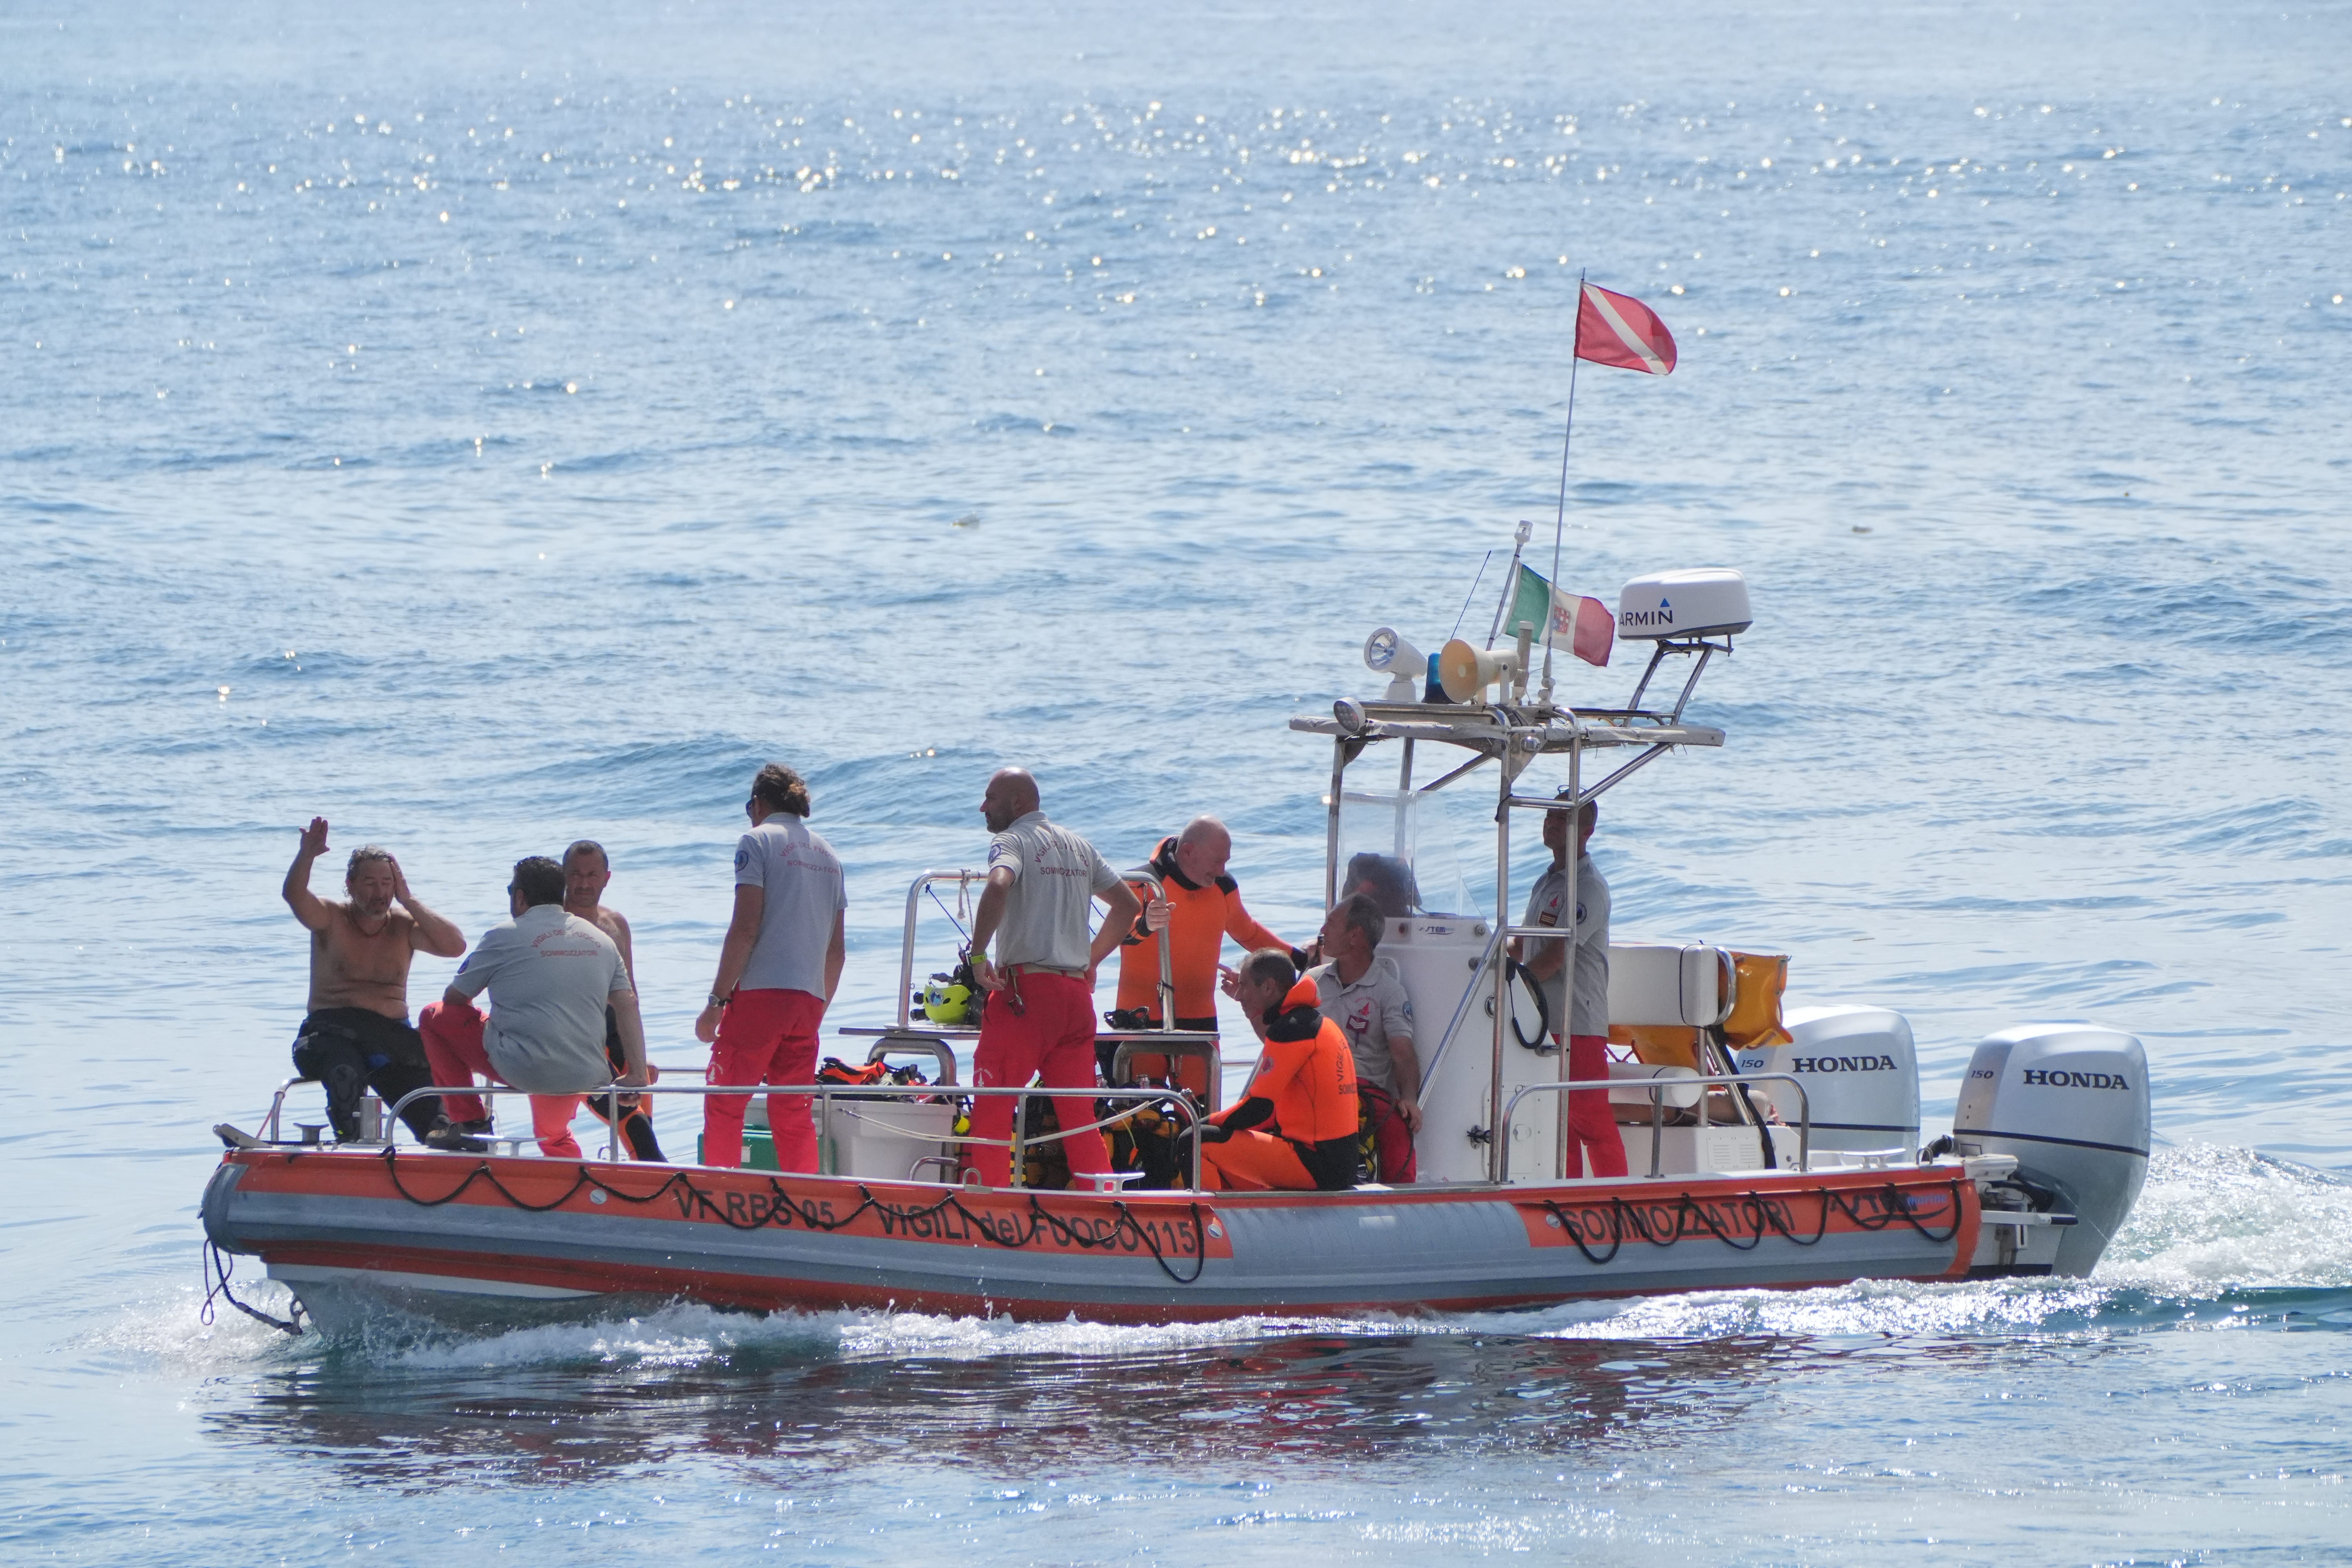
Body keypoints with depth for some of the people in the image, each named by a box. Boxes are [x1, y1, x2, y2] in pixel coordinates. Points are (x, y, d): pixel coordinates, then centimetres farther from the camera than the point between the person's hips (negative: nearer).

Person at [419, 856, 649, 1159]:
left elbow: (455, 998, 9)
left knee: (433, 1017, 13)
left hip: (520, 1068, -6)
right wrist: (637, 1074, 9)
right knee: (553, 1135, 37)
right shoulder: (601, 940, 14)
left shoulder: (504, 937, 0)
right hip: (586, 1077, 6)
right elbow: (629, 1006, 10)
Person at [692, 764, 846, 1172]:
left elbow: (745, 929, -11)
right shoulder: (828, 855, 18)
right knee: (794, 1114, 9)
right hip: (809, 999, 6)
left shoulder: (759, 841, -2)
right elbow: (836, 949, 18)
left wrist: (717, 1001, -10)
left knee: (724, 1107, -1)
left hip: (762, 990, -6)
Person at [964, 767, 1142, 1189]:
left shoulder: (1012, 841, -3)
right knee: (1079, 1113, 8)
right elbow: (1129, 905, 25)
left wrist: (978, 954, -17)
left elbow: (999, 886, -25)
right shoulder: (1079, 846, 19)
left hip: (1025, 987, -7)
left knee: (992, 1107, -2)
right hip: (1077, 992, 7)